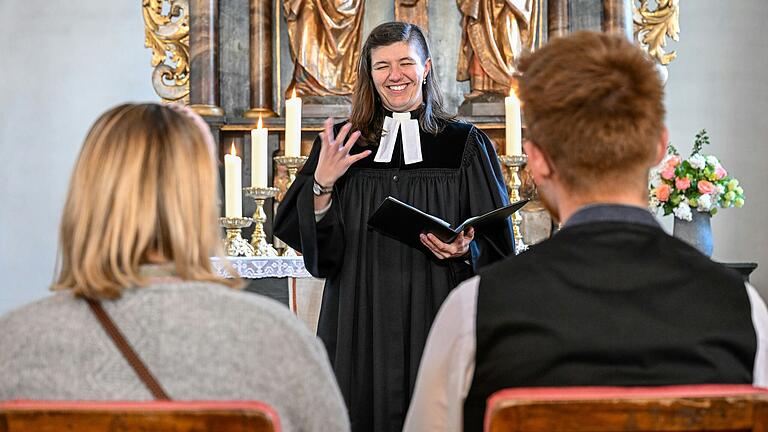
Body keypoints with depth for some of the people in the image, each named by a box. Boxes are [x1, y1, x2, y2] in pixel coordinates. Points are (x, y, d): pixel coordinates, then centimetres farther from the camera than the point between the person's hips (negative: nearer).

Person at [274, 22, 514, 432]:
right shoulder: (342, 143, 7)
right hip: (361, 321, 1)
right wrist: (322, 184, -11)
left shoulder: (464, 144, 3)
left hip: (435, 318, -1)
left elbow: (496, 245, 3)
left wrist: (465, 250, -17)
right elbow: (315, 244, 4)